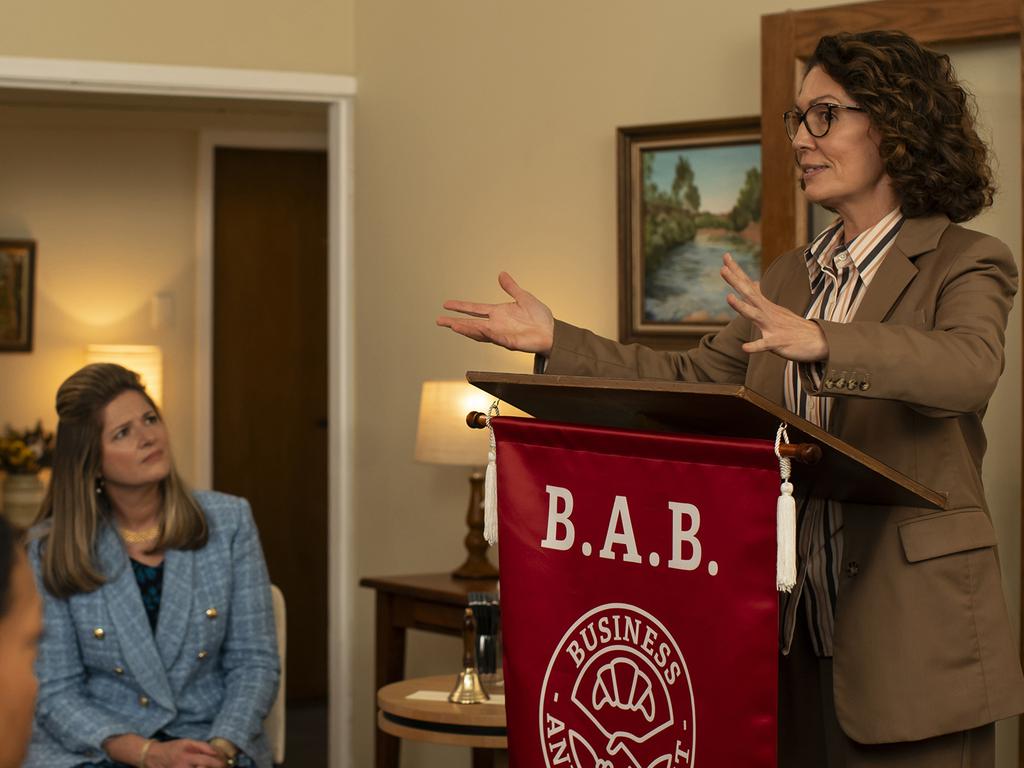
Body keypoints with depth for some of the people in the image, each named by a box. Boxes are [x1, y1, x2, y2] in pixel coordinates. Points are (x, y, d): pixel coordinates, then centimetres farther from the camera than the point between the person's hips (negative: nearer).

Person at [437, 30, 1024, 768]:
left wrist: (820, 342, -41)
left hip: (912, 628, -6)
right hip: (794, 623, 6)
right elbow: (692, 378, 13)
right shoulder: (791, 276, 15)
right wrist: (556, 341, 5)